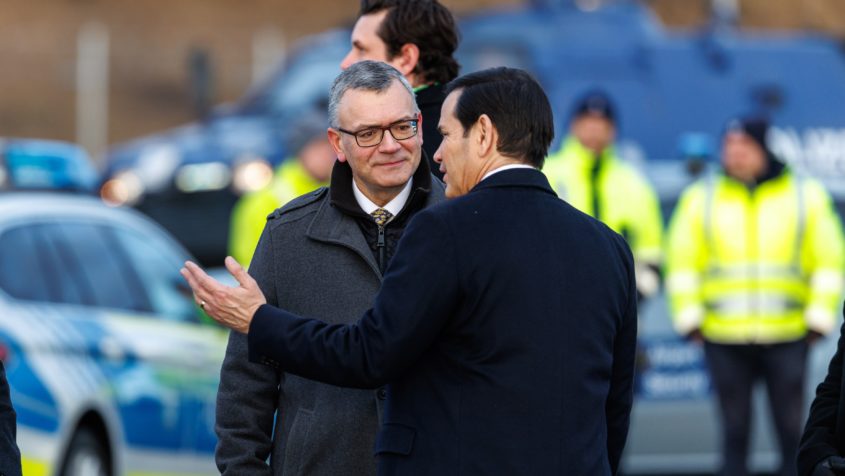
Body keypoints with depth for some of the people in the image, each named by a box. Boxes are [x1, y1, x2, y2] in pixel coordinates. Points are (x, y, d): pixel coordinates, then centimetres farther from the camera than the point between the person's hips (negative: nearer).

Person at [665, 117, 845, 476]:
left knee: (791, 431, 1)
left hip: (787, 338, -1)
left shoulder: (806, 196, 5)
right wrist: (689, 317, 0)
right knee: (734, 432, 5)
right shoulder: (701, 198, 7)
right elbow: (683, 264, 9)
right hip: (723, 337, 1)